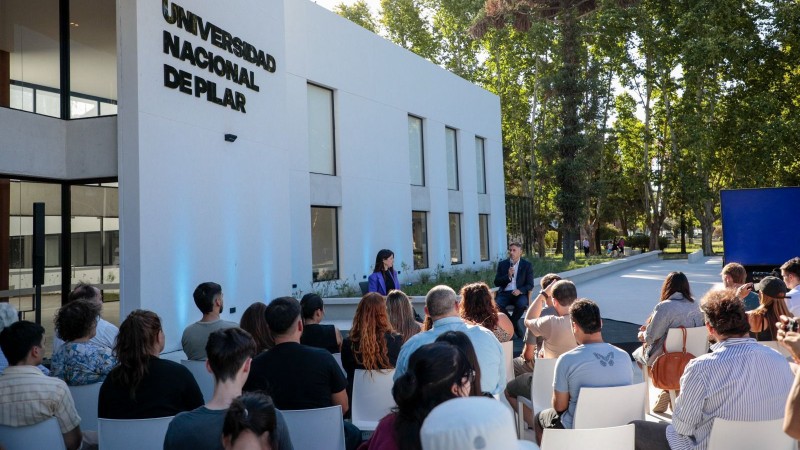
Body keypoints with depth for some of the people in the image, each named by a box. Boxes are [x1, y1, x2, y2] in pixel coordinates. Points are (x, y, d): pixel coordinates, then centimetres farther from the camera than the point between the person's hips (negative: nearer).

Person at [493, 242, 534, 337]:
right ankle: (515, 325, -7)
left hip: (519, 293, -1)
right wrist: (508, 276, -14)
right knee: (496, 304, -31)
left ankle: (511, 323, -4)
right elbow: (496, 283, 4)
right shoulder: (502, 264, 9)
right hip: (505, 293, 1)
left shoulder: (527, 265, 6)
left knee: (522, 304, -35)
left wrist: (520, 290, -19)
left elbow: (530, 285, 2)